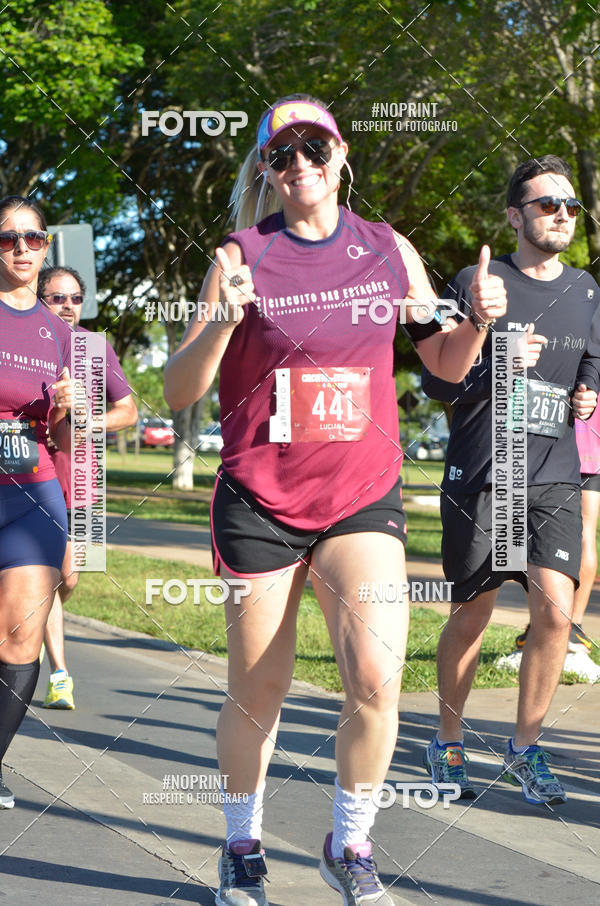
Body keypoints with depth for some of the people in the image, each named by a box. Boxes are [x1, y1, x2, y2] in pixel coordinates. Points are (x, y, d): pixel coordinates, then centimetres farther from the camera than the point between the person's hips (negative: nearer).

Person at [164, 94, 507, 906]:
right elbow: (179, 393, -5)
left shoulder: (390, 251, 6)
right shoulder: (242, 259, -2)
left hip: (364, 496, 1)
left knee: (377, 680, -15)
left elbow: (444, 363, 16)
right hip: (260, 500, -1)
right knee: (257, 697, 5)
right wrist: (223, 322, -24)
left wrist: (477, 321, -5)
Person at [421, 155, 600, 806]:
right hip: (478, 476, -3)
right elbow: (436, 381, -2)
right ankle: (448, 742, 26)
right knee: (471, 616, 6)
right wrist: (498, 364, -18)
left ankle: (525, 748, 6)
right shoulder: (477, 283, -1)